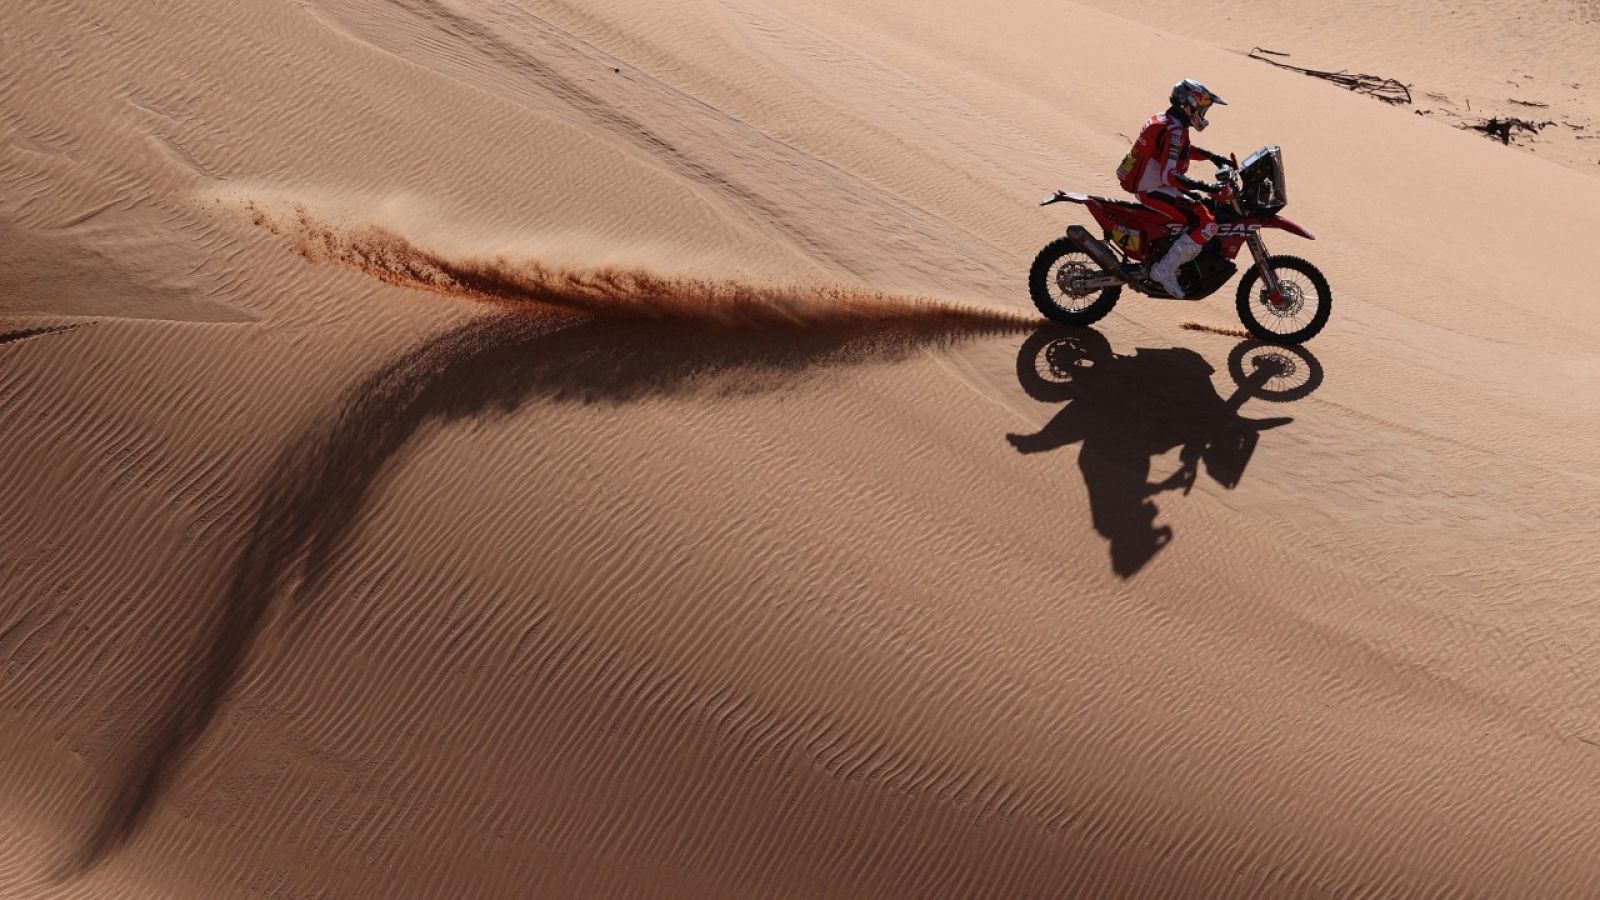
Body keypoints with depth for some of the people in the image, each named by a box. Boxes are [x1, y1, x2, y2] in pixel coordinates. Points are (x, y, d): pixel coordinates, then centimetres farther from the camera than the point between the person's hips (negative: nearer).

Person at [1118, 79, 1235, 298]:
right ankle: (1165, 270, -17)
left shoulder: (1166, 121, 9)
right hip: (1154, 191, -11)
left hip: (1148, 185, 11)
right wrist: (1208, 188, -39)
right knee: (1206, 222, -19)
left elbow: (1184, 149, 30)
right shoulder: (1174, 131, -23)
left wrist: (1212, 157, 22)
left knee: (1202, 206, 26)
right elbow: (1169, 175, -35)